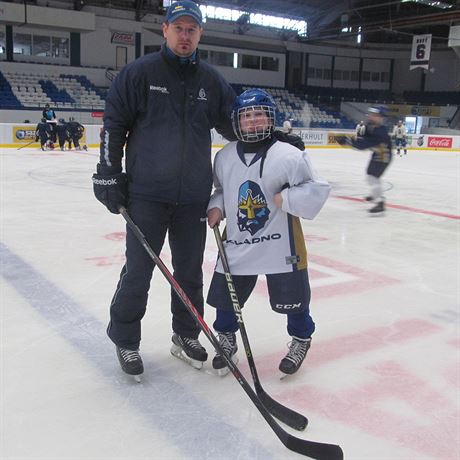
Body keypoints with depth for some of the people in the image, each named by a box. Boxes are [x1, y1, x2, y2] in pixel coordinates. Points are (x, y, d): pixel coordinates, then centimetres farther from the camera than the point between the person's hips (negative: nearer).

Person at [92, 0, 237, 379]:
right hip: (146, 194, -3)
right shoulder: (140, 73, -2)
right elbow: (113, 125, -2)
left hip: (193, 197, 4)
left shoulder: (211, 80, 9)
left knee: (190, 270, 13)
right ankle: (126, 341, 21)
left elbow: (235, 125, 16)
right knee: (138, 271, 2)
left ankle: (186, 335, 31)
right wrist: (109, 178, -5)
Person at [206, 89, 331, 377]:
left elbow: (318, 189, -13)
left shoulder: (288, 155, -14)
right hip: (237, 245, 4)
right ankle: (227, 339, 37)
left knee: (292, 298, 7)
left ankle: (301, 339, 36)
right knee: (224, 295, 10)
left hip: (281, 246, -4)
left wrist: (286, 198, -22)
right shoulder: (225, 157, 2)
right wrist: (216, 207, 1)